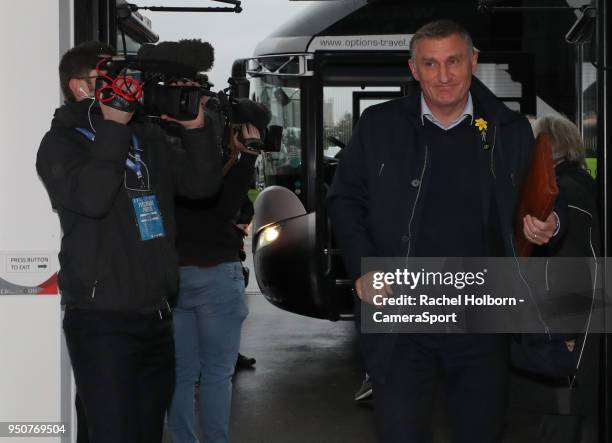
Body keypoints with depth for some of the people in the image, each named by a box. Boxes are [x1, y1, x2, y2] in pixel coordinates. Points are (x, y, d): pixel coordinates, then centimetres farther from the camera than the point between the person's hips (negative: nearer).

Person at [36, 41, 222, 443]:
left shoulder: (149, 137, 14)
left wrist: (195, 127, -2)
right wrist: (113, 125, -19)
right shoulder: (61, 143, -4)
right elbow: (91, 198, -23)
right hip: (101, 320, -6)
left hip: (156, 316, 6)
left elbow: (201, 184, 10)